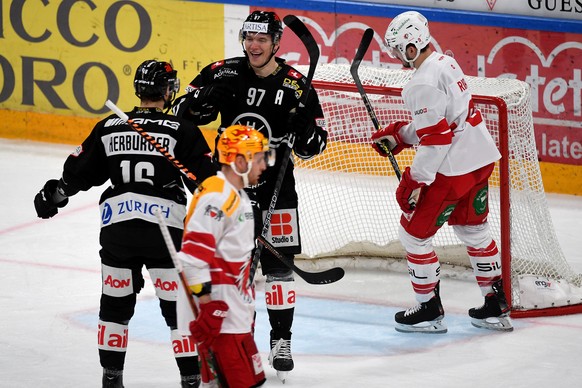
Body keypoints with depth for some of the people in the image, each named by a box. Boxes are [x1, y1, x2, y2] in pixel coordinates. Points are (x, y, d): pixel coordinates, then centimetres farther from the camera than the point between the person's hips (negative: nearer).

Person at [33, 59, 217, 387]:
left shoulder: (109, 127, 6)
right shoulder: (182, 130, -4)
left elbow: (78, 172, 13)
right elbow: (206, 179, -7)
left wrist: (54, 194, 28)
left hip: (117, 227, 3)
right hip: (165, 228, -3)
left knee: (116, 302, 17)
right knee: (179, 305, 4)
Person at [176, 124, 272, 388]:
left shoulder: (238, 196, 17)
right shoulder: (216, 196, -17)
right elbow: (194, 254, -23)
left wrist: (247, 304, 25)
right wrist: (207, 305, -24)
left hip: (234, 309, 11)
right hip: (216, 310, -11)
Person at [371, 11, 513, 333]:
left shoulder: (422, 84, -20)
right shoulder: (446, 63, 10)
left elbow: (435, 139, -23)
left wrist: (415, 181, -17)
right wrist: (399, 135, 18)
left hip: (452, 170, -10)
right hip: (482, 158, 10)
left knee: (414, 233, 4)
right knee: (473, 229, 23)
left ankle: (429, 311, 11)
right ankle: (496, 307, 28)